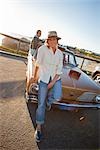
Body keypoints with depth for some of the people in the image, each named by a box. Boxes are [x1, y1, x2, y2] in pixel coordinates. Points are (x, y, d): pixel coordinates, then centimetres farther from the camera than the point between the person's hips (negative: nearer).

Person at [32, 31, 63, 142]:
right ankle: (39, 127, 16)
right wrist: (35, 76, 2)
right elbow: (38, 63, -5)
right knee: (41, 104, -2)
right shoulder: (43, 49, -13)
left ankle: (48, 99, 18)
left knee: (57, 97, -22)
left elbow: (59, 70, -4)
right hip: (43, 78, -2)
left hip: (55, 78, 3)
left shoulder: (60, 54, -4)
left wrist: (52, 83, -11)